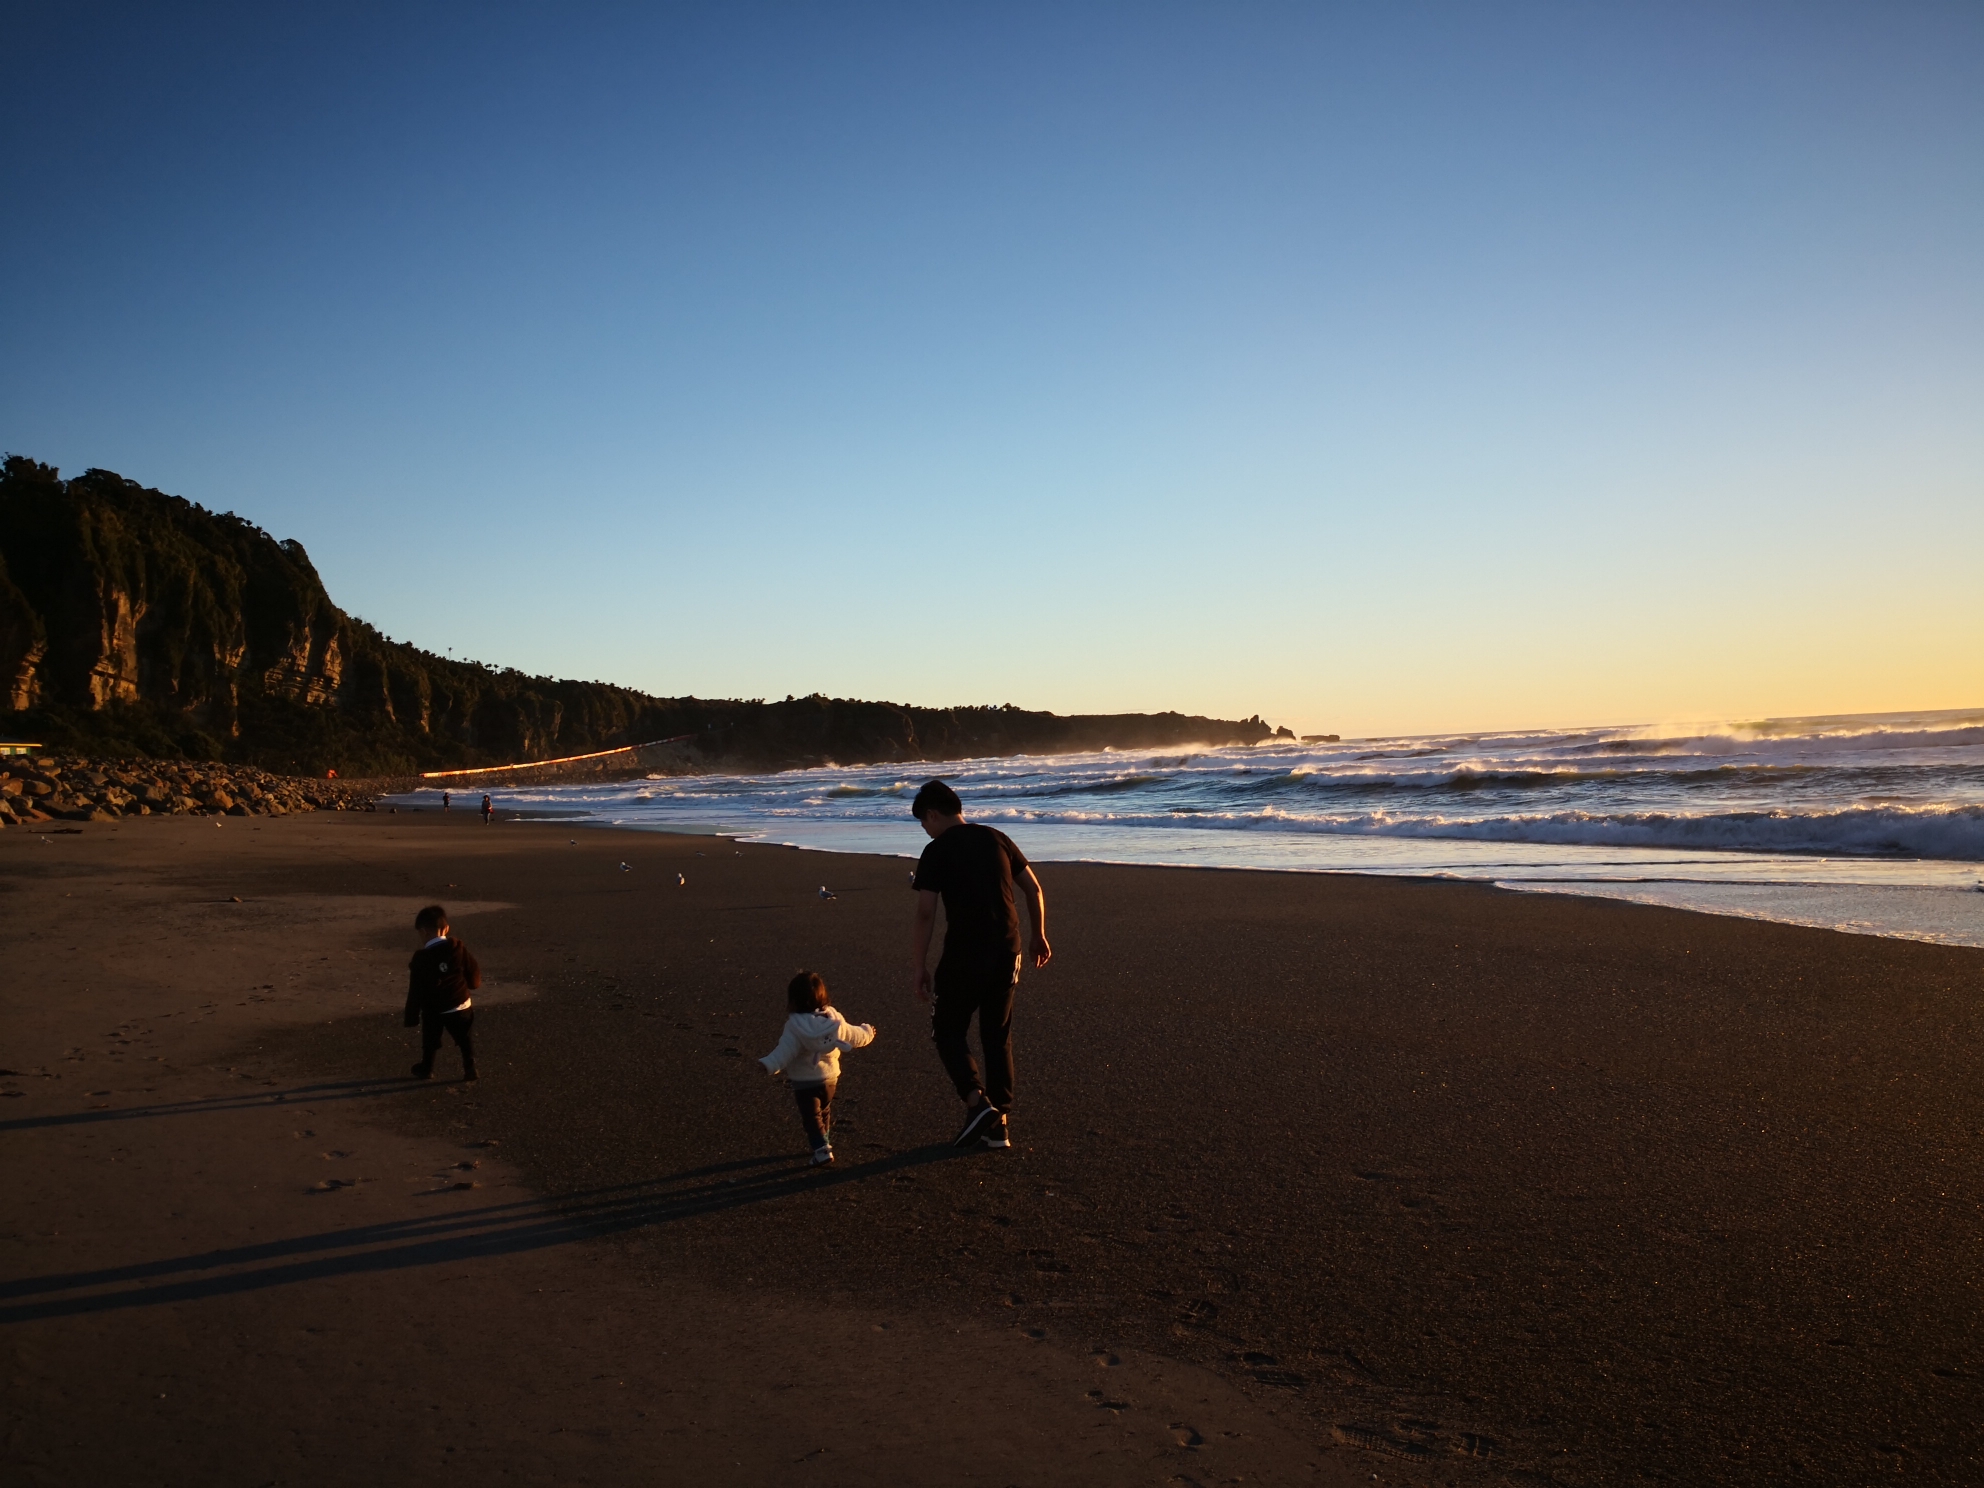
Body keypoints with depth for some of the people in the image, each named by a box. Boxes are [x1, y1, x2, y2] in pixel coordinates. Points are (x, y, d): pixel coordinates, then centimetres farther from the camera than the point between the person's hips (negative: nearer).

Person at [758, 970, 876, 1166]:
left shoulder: (795, 1027, -20)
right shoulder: (834, 1020, -4)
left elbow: (785, 1050, -31)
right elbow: (854, 1036, 7)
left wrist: (769, 1064, -40)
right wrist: (868, 1032, 27)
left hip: (804, 1082, -5)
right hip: (830, 1077, 6)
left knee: (811, 1117, 1)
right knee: (825, 1112, 25)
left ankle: (822, 1149, -10)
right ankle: (826, 1142, 37)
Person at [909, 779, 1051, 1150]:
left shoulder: (936, 852, -6)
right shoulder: (997, 839, 9)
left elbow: (926, 914, -12)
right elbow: (1034, 890, 11)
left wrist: (919, 966, -5)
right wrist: (1039, 936, 22)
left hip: (964, 955, -5)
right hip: (1006, 952, 5)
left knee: (948, 1032, 12)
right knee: (998, 1036, 15)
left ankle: (977, 1101, -8)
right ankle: (998, 1125, 18)